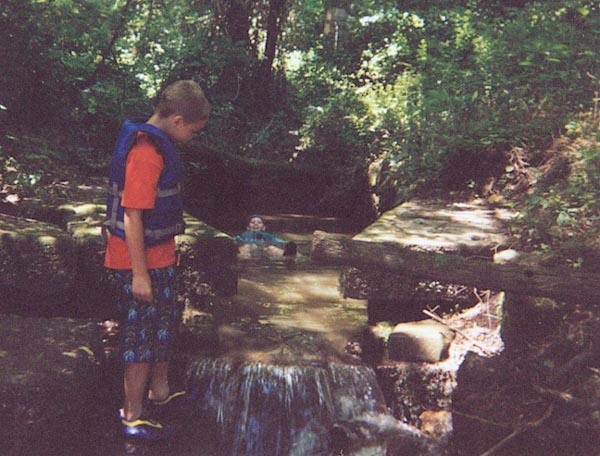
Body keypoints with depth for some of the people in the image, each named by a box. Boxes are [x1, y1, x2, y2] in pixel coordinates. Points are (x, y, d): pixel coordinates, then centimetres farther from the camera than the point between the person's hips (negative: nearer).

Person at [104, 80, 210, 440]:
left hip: (159, 256, 10)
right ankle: (133, 417, 18)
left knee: (166, 321, 23)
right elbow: (132, 216, -25)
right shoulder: (146, 153, -24)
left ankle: (160, 390, 42)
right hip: (143, 261, -10)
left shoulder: (155, 142, 7)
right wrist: (139, 274, -23)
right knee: (142, 333, 2)